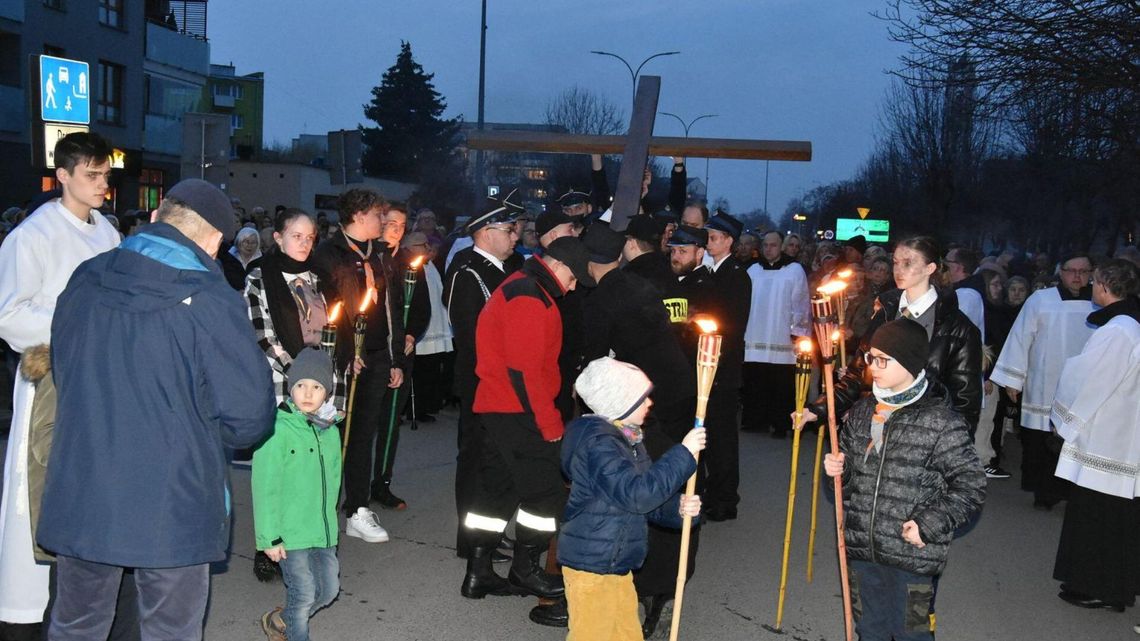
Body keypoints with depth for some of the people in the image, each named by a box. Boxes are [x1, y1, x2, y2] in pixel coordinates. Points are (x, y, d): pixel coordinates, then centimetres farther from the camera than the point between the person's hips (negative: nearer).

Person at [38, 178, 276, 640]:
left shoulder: (84, 281, 0)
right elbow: (248, 415, -16)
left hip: (78, 499, 5)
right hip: (172, 511, -5)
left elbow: (63, 374, 14)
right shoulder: (211, 303, -17)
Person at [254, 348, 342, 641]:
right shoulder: (278, 430, -15)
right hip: (289, 532, -7)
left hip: (323, 530, 7)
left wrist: (328, 516, 14)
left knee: (329, 589, 15)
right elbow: (265, 487, -14)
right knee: (304, 595, 1)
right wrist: (269, 537, -13)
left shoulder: (330, 431, 5)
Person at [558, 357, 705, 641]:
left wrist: (676, 507, -4)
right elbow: (636, 495, -30)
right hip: (591, 564, -10)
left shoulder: (627, 438, 11)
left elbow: (643, 500, 17)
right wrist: (684, 453, -25)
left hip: (617, 563, 10)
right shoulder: (598, 442, -21)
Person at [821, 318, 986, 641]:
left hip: (913, 557, -5)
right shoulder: (862, 412, 4)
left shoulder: (941, 421, -14)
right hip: (862, 552, 5)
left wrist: (930, 524, -19)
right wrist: (837, 468, -5)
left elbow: (971, 486, -11)